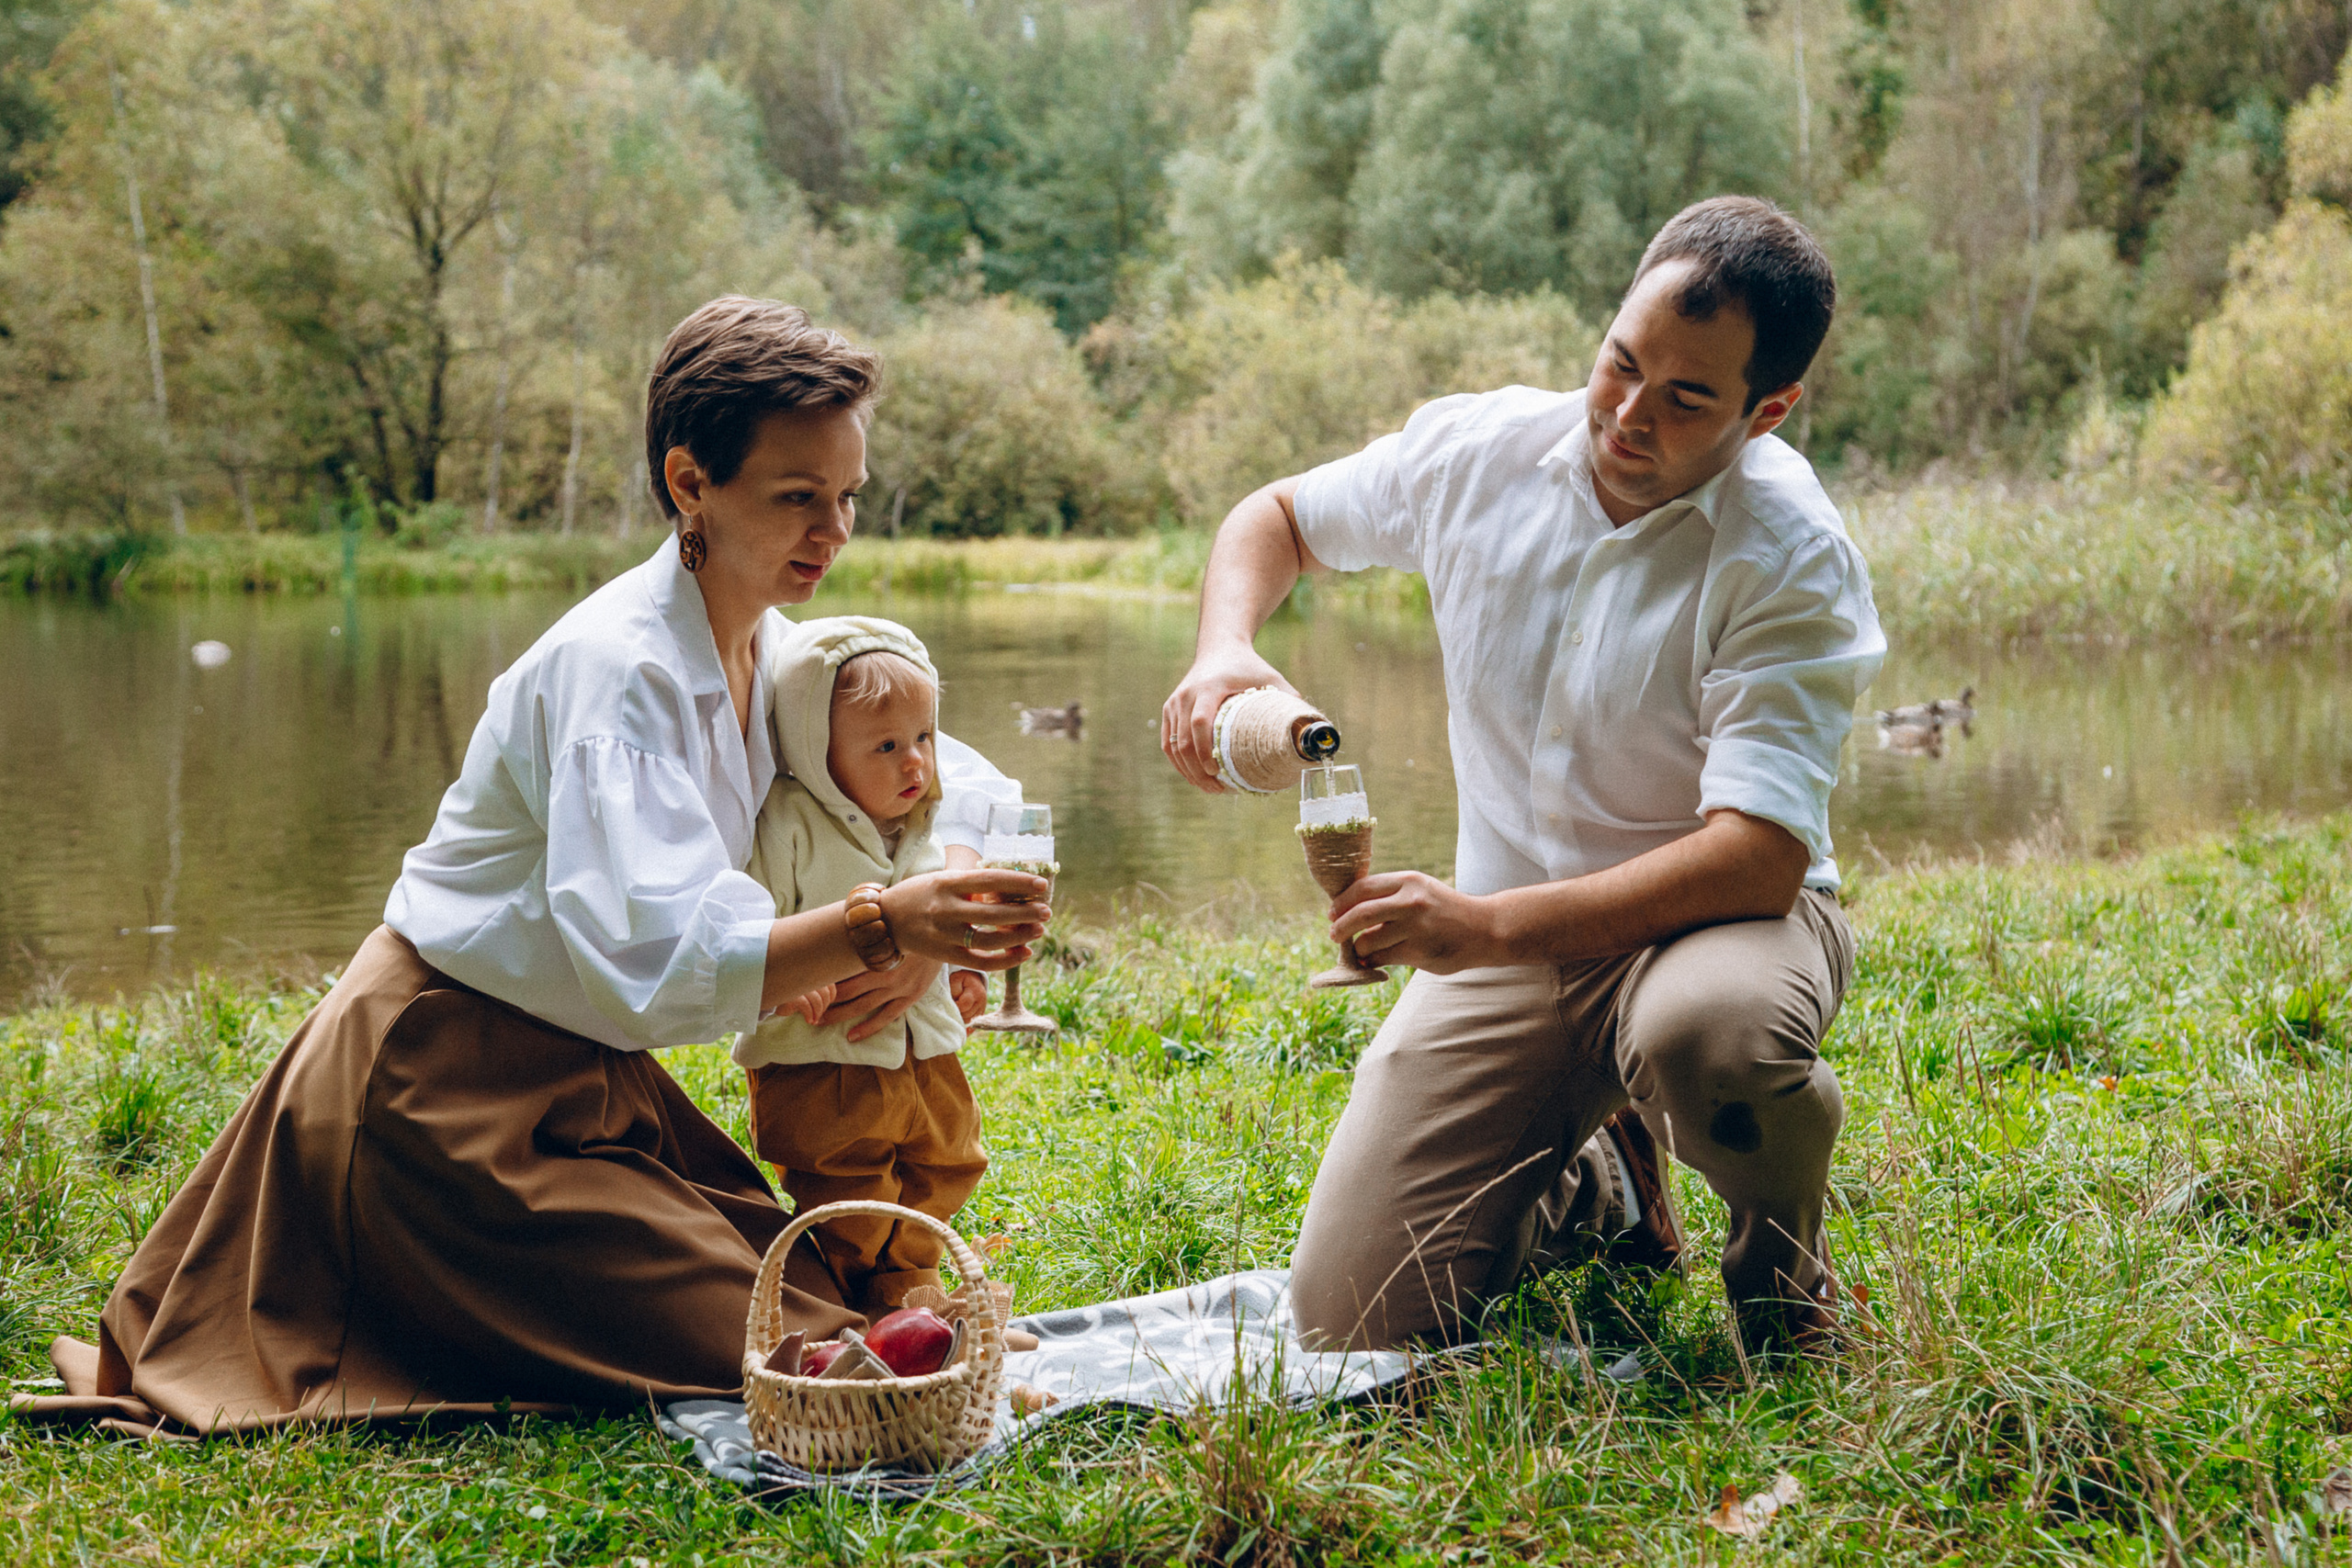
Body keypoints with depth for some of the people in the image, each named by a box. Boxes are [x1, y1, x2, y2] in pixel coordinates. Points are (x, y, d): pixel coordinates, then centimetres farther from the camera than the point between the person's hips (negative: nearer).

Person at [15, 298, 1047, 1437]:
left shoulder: (774, 652, 3)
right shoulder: (615, 667, -25)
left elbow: (962, 789, 10)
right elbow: (659, 965, -36)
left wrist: (931, 929, -11)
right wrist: (878, 925, -46)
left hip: (579, 1079, 9)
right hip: (447, 1079, -9)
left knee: (815, 1291, 15)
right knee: (752, 1349, -12)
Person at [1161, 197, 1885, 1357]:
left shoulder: (1789, 556, -19)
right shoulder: (1478, 452, -5)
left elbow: (1759, 857, -28)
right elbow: (1279, 517, 14)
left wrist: (1485, 925, -36)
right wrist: (1222, 651, -9)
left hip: (1716, 916, -4)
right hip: (1504, 936, 4)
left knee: (1704, 1036, -43)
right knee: (1352, 1317, -8)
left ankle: (1783, 1257, -6)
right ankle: (1594, 1191, 24)